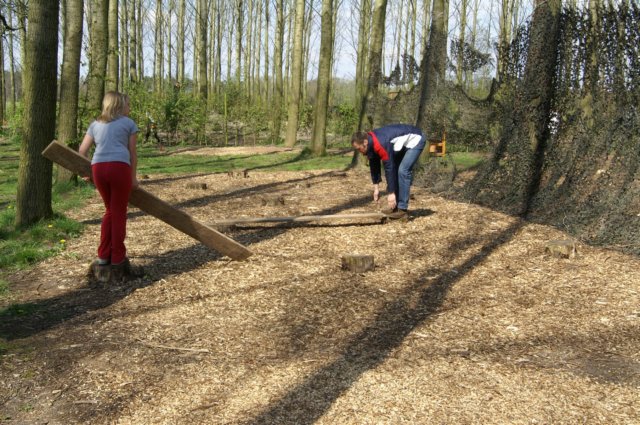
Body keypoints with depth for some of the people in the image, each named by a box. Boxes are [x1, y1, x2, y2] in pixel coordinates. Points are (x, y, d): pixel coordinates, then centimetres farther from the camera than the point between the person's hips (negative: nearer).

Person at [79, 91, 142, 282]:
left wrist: (88, 171, 37)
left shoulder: (95, 124, 26)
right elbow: (132, 153, 13)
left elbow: (82, 151, 23)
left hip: (98, 167, 4)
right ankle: (117, 262, 8)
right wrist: (133, 177, 21)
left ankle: (103, 258, 19)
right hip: (119, 166, -4)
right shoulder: (129, 123, 15)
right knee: (119, 213, 3)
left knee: (110, 210, 19)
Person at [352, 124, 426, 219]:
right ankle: (395, 206, 11)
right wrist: (376, 187, 5)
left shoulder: (380, 144, -34)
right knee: (394, 169, 6)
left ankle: (402, 209, -16)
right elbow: (374, 165, 4)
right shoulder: (370, 140, -6)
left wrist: (391, 193, -26)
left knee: (403, 171, -19)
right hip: (404, 143, 10)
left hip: (415, 140, -10)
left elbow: (389, 168, -31)